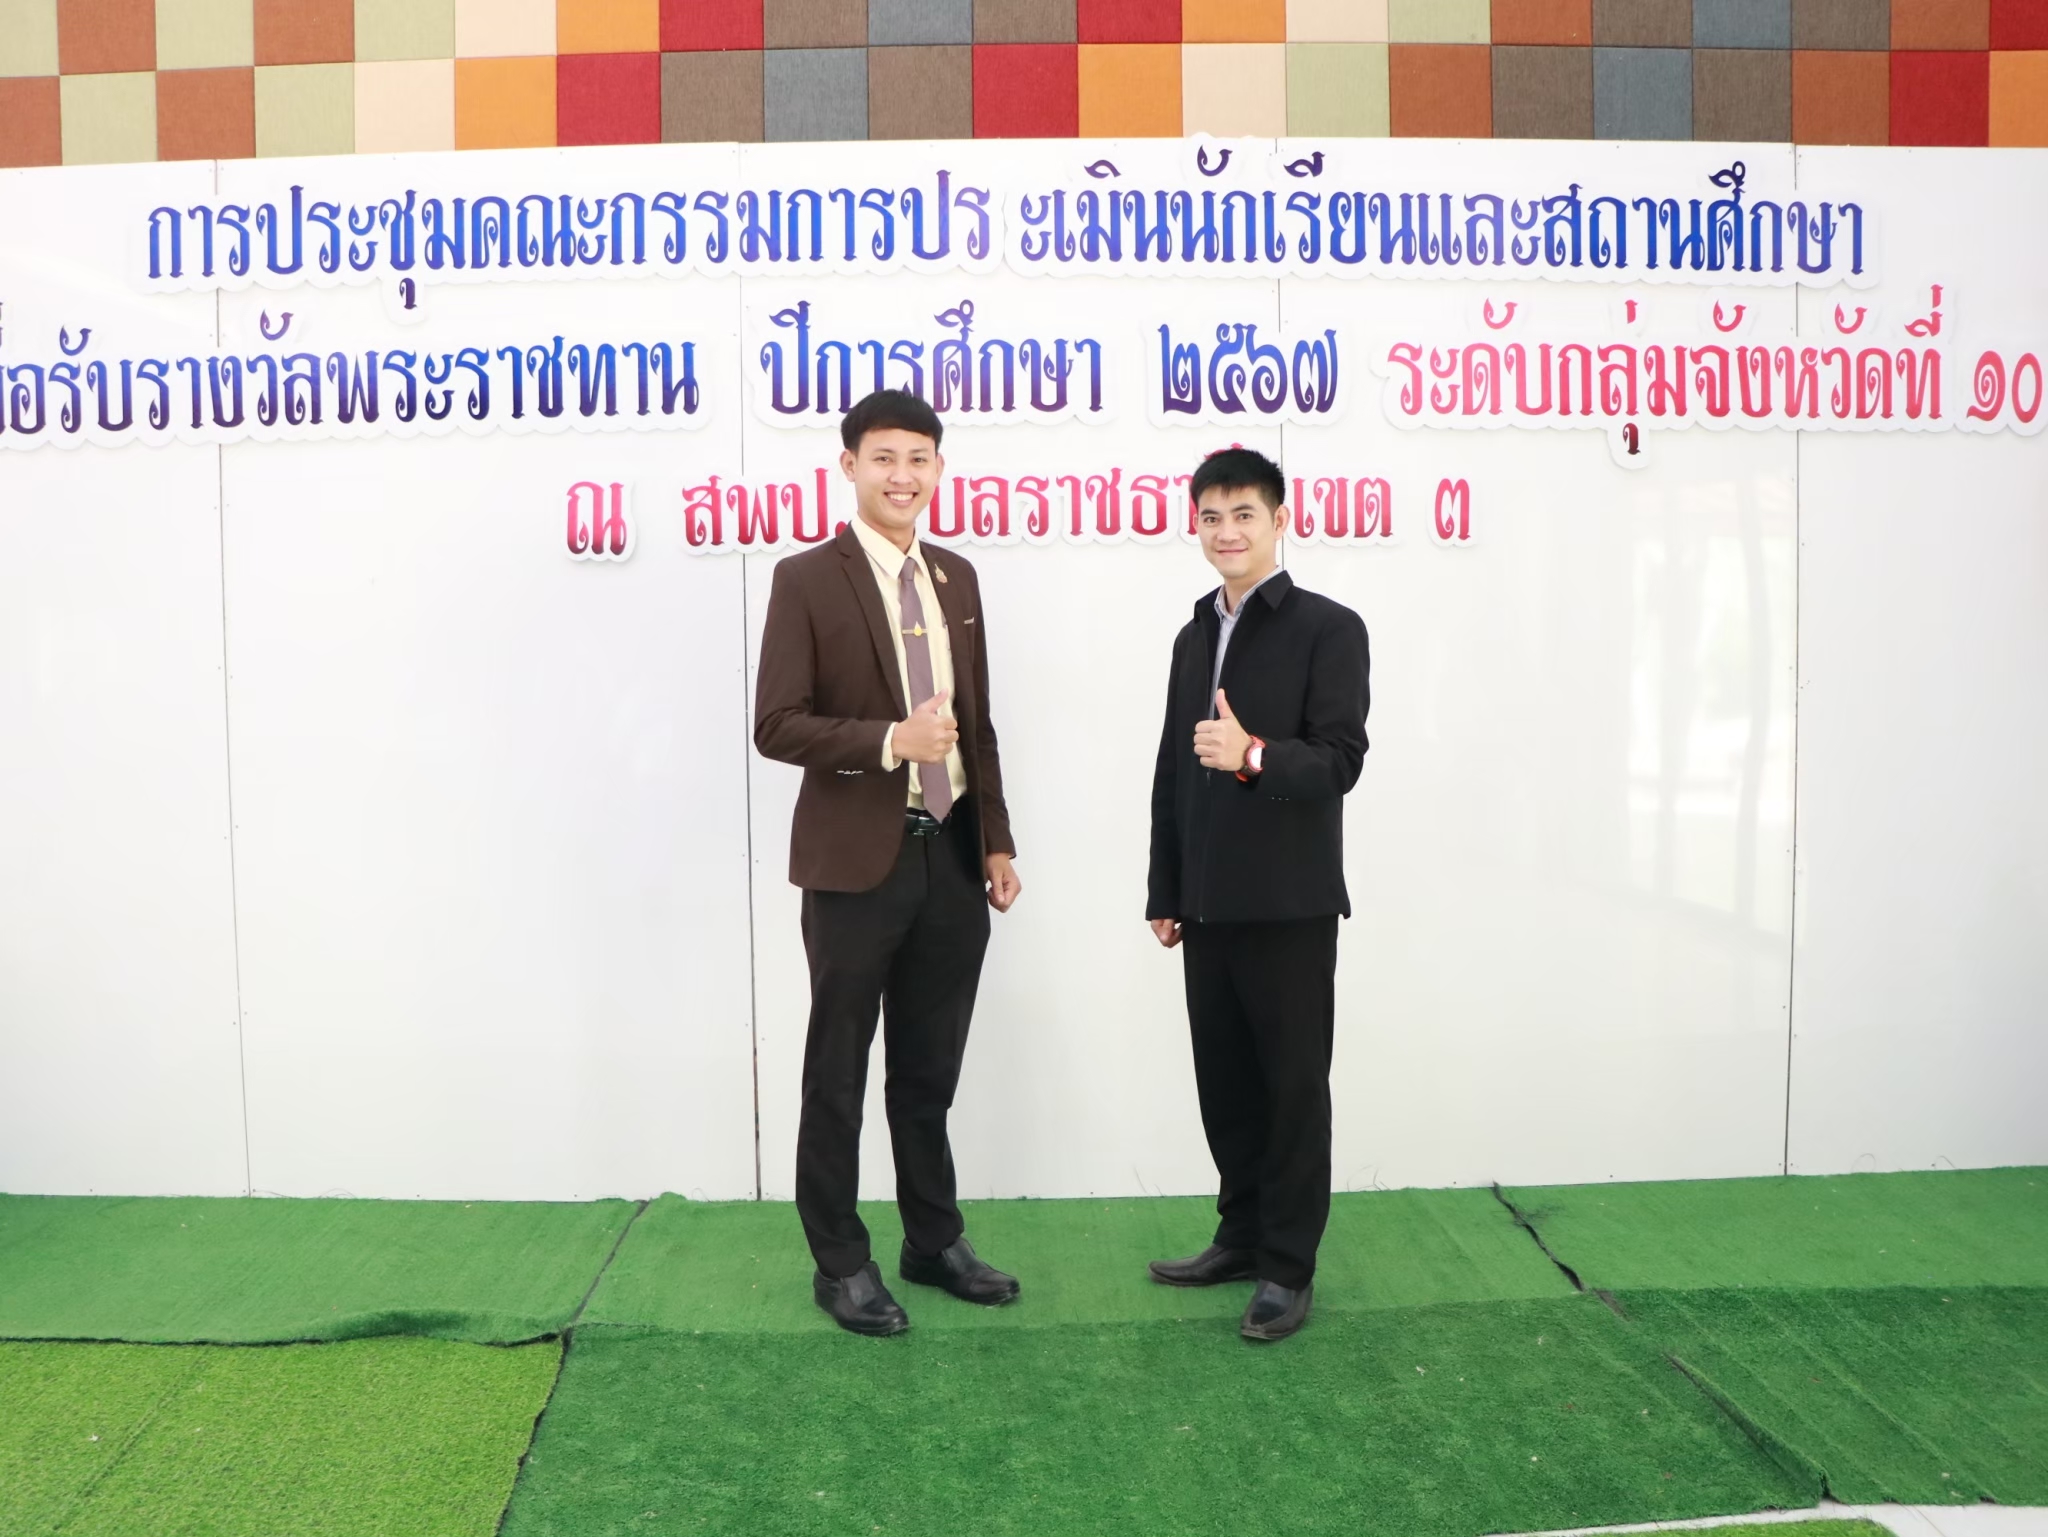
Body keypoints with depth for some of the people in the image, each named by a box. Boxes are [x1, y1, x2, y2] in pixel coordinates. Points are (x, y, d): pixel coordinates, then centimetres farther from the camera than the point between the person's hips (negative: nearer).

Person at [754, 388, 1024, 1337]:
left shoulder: (957, 579, 11)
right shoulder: (807, 580, -7)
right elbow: (775, 726, -12)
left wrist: (996, 840, 10)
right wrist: (888, 742, -24)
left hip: (952, 857, 5)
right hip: (857, 862, -5)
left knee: (930, 1071, 16)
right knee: (838, 1074, 8)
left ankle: (934, 1240, 32)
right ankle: (839, 1263, 22)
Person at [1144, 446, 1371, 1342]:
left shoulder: (1329, 629, -6)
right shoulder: (1194, 637, 15)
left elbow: (1340, 759, -15)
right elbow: (1172, 773, 15)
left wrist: (1254, 757, -33)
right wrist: (1164, 892, 12)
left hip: (1289, 904, -6)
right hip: (1208, 905, 6)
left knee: (1293, 1085, 4)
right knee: (1224, 1082, 14)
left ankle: (1289, 1266, 15)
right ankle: (1243, 1236, 29)